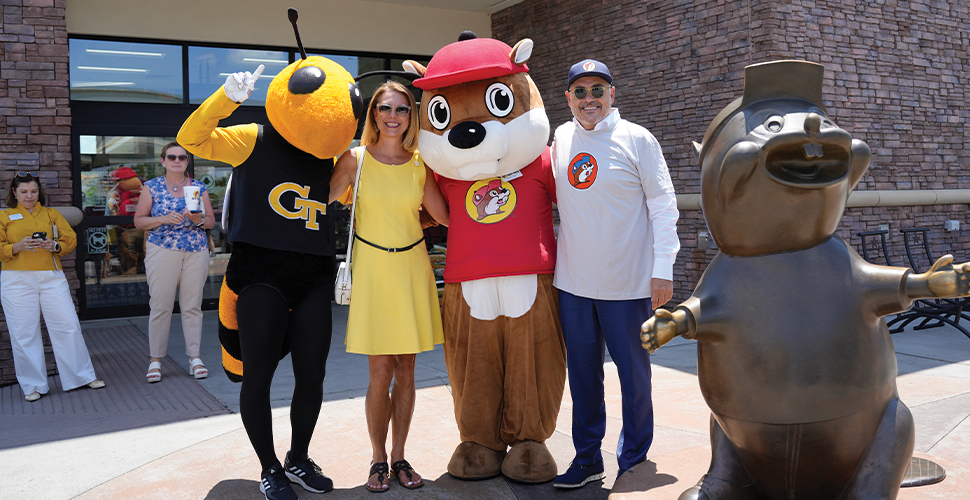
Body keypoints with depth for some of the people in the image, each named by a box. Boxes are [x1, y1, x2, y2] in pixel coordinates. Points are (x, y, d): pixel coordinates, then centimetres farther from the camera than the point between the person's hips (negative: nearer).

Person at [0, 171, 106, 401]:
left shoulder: (51, 214, 16)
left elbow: (71, 240, 9)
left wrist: (54, 245, -11)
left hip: (52, 278, 1)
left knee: (68, 326, -2)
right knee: (24, 333, 1)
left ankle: (83, 376, 9)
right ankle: (33, 386, 12)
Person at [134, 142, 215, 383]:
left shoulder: (199, 187, 12)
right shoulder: (152, 187, 6)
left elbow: (211, 220, 13)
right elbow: (138, 221, 4)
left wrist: (199, 220, -10)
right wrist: (164, 219, -12)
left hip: (196, 252, 2)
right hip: (162, 252, -2)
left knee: (192, 306, 3)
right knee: (160, 306, -3)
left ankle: (194, 357, 10)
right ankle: (155, 360, 6)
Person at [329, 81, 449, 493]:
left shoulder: (420, 164, 5)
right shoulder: (355, 159, -2)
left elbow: (446, 216, 4)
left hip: (411, 268, 3)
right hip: (371, 269, -2)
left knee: (405, 370, 8)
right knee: (380, 372, -1)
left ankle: (399, 456, 24)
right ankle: (378, 459, 19)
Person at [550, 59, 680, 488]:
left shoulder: (637, 139, -5)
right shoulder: (561, 138, 8)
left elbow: (663, 205, -4)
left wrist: (663, 268, -10)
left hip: (626, 283, -4)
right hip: (572, 281, 4)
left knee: (634, 375, 7)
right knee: (582, 373, 12)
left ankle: (634, 462, 22)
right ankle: (587, 457, 27)